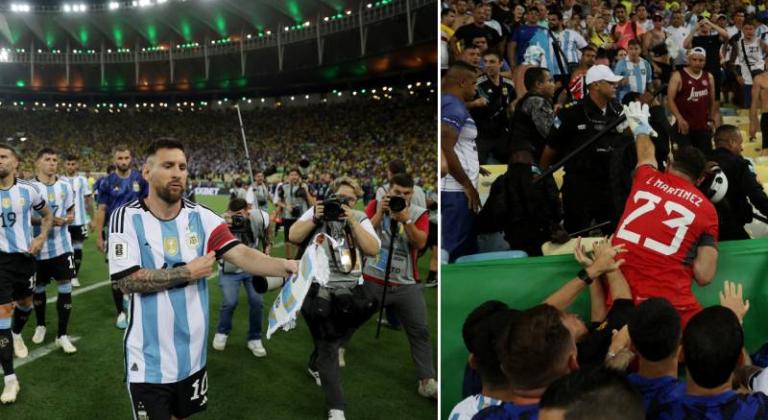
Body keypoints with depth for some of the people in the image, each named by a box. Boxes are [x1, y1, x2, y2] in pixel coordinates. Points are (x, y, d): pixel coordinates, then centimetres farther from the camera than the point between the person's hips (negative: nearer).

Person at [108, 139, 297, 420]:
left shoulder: (200, 217, -4)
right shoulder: (127, 217, -11)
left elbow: (241, 255, -16)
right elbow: (127, 282, -19)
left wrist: (287, 266, -33)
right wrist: (188, 272, -18)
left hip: (192, 353, 4)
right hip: (149, 361, -4)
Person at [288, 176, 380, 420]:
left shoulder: (360, 219, 5)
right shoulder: (317, 211, 3)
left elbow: (374, 250, -9)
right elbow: (293, 237, -4)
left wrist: (352, 222, -15)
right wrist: (315, 219, -16)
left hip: (349, 289, 3)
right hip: (318, 288, -3)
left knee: (334, 339, 19)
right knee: (328, 347, -1)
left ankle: (316, 366, 51)